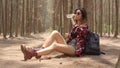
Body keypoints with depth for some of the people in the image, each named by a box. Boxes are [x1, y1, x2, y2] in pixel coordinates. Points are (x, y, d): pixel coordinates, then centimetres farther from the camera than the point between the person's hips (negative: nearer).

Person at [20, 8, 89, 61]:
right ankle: (40, 49, -27)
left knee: (54, 45, -33)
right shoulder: (76, 25, 24)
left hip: (76, 49, -7)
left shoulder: (84, 26, 1)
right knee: (55, 33, -14)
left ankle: (34, 53, -45)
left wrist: (73, 21, -10)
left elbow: (78, 30, -21)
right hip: (68, 45, 7)